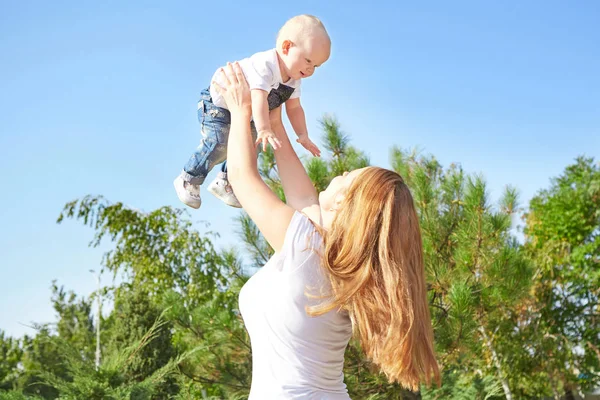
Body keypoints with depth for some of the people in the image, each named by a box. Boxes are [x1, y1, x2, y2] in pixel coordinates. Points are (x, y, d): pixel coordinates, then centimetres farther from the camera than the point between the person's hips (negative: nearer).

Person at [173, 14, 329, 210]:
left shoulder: (293, 80, -5)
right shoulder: (265, 65, -36)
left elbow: (294, 108, 1)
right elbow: (258, 98, -47)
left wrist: (302, 135, -12)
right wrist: (264, 130, -58)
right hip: (219, 104, -9)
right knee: (219, 144, -21)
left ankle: (223, 183, 25)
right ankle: (188, 180, -4)